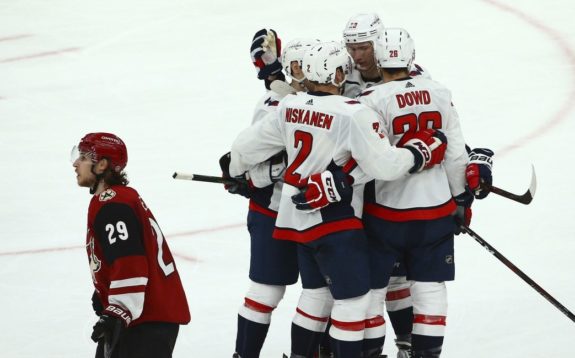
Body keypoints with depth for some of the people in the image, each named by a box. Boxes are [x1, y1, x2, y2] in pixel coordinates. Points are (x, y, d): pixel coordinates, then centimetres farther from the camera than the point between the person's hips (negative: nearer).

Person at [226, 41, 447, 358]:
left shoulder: (290, 106, 3)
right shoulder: (352, 114, -19)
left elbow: (247, 145, 13)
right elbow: (385, 164, -23)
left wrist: (236, 172, 33)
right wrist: (423, 151, -8)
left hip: (298, 216, 8)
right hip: (333, 221, -8)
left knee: (317, 292, 21)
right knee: (352, 297, -2)